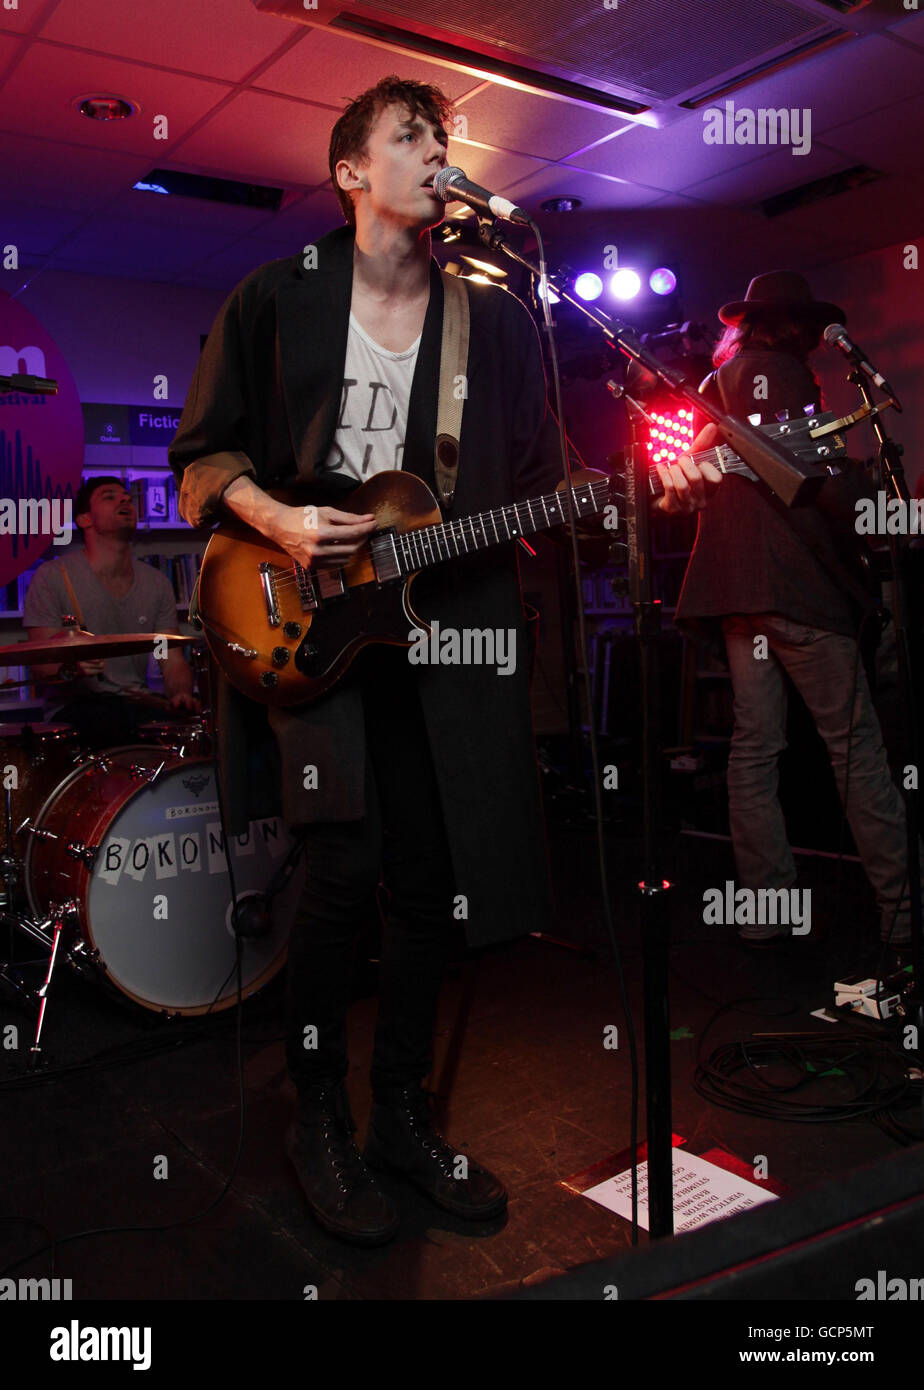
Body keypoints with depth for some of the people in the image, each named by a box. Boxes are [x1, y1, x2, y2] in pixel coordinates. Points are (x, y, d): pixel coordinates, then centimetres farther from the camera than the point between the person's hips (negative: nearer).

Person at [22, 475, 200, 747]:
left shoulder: (157, 583, 10)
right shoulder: (52, 577, -3)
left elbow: (173, 661, 7)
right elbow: (40, 668, -6)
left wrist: (180, 694, -16)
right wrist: (71, 668, -29)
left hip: (137, 705, 5)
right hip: (73, 708, -4)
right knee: (116, 729, -37)